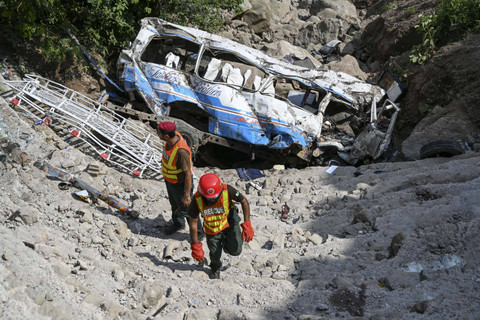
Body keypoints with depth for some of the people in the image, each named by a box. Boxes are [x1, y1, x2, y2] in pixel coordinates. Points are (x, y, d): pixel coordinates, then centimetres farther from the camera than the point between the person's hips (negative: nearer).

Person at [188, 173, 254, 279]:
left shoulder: (227, 191, -33)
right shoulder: (197, 200, -30)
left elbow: (244, 201, -16)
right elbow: (193, 223, -17)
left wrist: (247, 225, -22)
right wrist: (195, 246, -14)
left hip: (229, 220, 0)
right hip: (212, 227, 1)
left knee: (235, 250, -13)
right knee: (215, 253, 7)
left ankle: (225, 242, 25)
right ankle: (215, 268, 44)